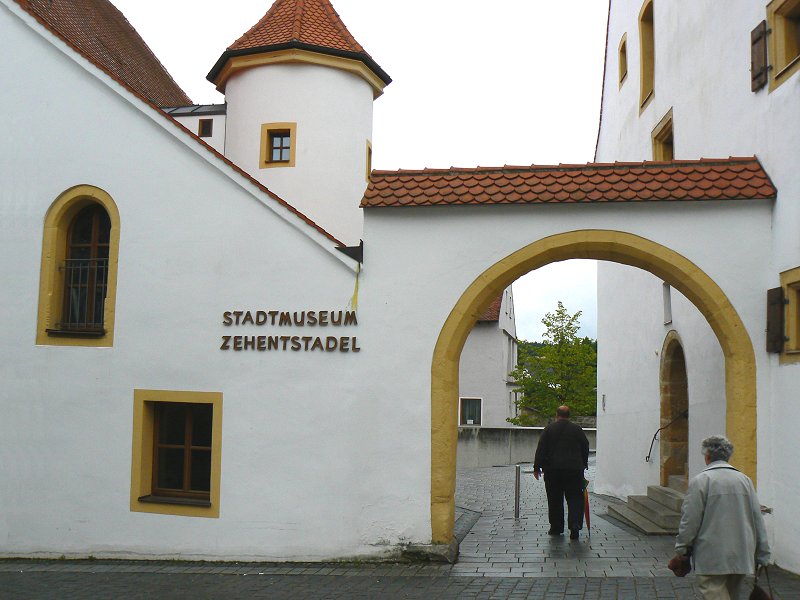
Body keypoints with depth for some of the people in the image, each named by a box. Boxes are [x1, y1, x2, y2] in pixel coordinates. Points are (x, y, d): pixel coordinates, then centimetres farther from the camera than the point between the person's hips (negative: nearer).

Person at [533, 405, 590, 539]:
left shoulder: (549, 429, 0)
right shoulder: (577, 429, 5)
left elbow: (541, 449, -2)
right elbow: (585, 448, 12)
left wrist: (537, 467, 3)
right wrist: (583, 464, 25)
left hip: (553, 469, 0)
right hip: (574, 469, 0)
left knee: (555, 499, 9)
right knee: (575, 498, 3)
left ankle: (556, 527, 14)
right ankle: (575, 524, -15)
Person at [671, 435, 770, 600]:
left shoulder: (700, 480, -8)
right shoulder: (744, 480, 8)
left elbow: (690, 520, -9)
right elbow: (758, 520, 9)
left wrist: (681, 550, 2)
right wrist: (762, 555, 15)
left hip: (712, 559, -6)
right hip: (741, 557, 6)